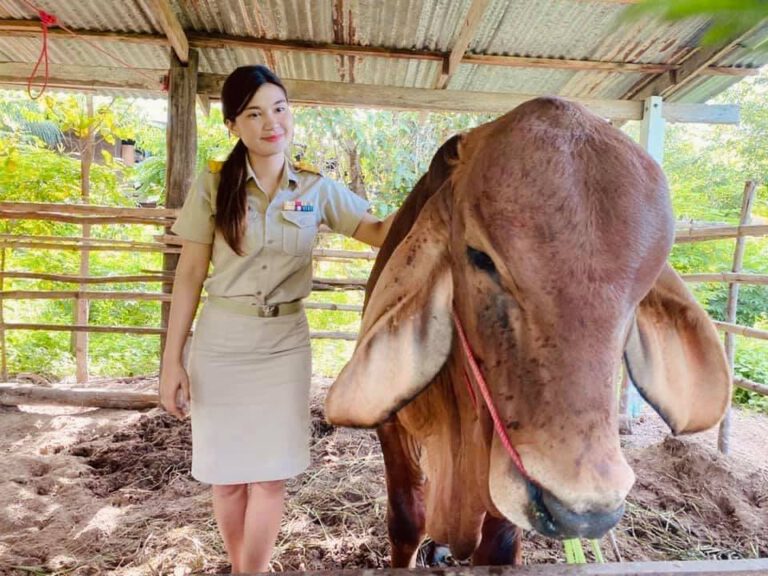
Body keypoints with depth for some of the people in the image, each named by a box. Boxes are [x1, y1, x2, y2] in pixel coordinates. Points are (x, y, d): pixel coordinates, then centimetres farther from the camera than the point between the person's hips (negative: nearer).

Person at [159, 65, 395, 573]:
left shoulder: (318, 189, 0)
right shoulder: (214, 186, -4)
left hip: (285, 343, 1)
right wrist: (172, 359, -3)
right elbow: (190, 273, -3)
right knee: (227, 474, 11)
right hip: (221, 343, 0)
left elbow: (379, 232, -2)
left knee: (271, 475, 6)